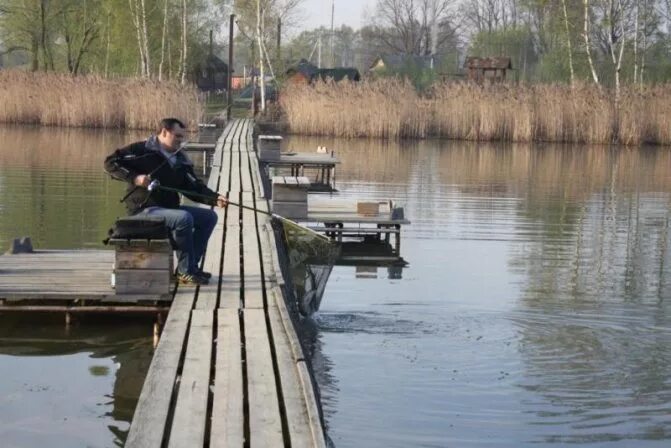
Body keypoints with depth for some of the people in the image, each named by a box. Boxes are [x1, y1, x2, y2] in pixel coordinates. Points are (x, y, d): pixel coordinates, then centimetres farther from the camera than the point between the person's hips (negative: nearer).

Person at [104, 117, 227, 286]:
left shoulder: (180, 160, 14)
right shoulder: (142, 150, -8)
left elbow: (195, 188, 8)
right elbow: (110, 162, -12)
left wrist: (215, 199, -10)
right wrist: (134, 178, -24)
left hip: (169, 208, 9)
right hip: (144, 209, -9)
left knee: (209, 217, 3)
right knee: (184, 218, -31)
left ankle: (190, 266, 4)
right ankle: (185, 272, -20)